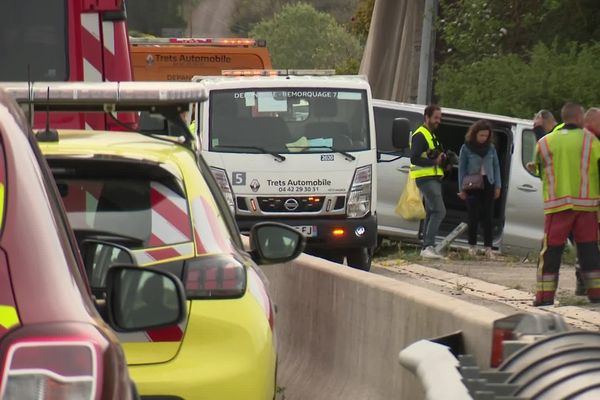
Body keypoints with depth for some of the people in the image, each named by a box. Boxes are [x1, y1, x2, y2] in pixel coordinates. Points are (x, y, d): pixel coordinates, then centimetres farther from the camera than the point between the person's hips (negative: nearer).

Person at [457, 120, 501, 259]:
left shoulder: (490, 148, 6)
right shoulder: (466, 148, -2)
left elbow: (496, 166, 11)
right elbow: (462, 168, 1)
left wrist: (498, 185, 6)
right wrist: (462, 188, -2)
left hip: (488, 184, 2)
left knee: (488, 216, 0)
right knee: (474, 216, -1)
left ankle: (488, 247, 0)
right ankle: (472, 246, 10)